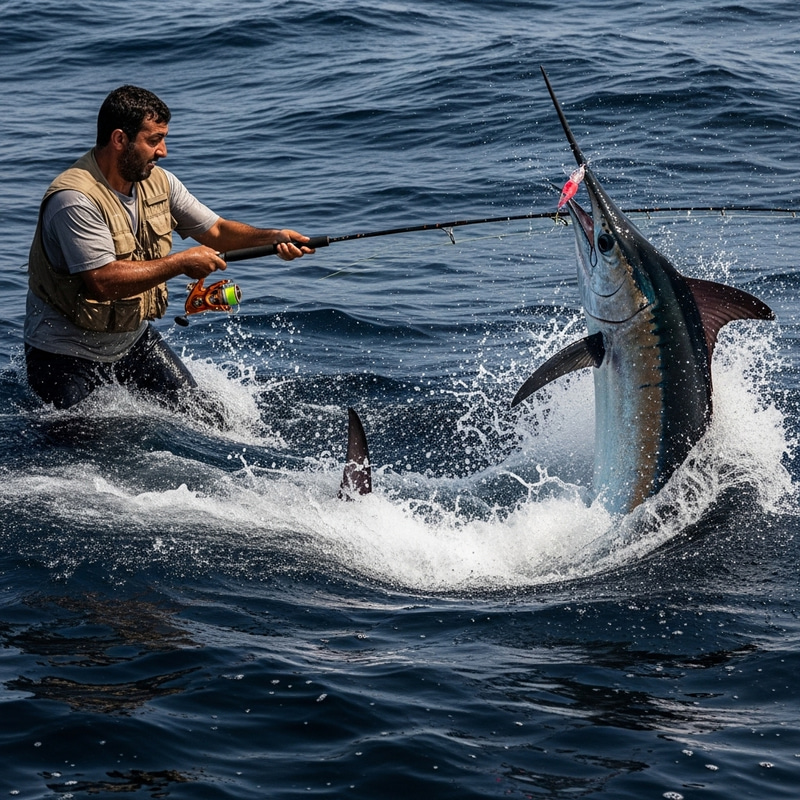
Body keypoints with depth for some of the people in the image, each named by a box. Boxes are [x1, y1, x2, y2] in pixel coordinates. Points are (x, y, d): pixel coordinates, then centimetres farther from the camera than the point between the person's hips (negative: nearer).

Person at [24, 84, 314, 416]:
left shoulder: (158, 183, -1)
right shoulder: (75, 199, -28)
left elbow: (216, 230, 5)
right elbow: (102, 282, -35)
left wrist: (274, 237, -13)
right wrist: (181, 263, -29)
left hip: (133, 337, 8)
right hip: (68, 351, -7)